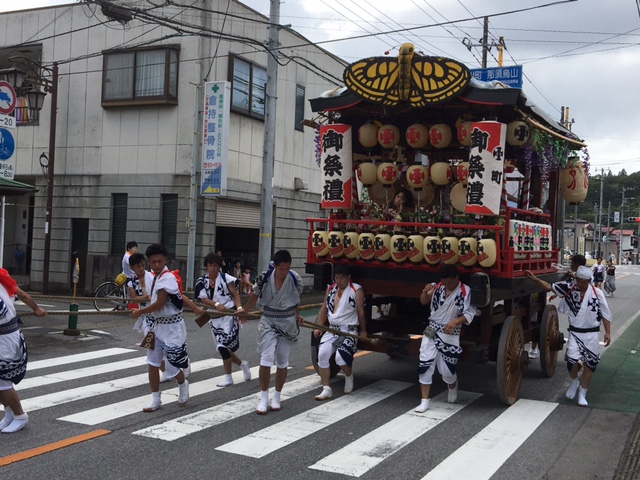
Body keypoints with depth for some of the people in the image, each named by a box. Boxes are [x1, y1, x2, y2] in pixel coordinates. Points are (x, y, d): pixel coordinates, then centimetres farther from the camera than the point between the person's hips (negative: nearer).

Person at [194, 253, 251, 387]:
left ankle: (228, 377, 2)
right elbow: (203, 299, -5)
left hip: (229, 314, -5)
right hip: (214, 317, 5)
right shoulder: (202, 281, 4)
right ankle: (242, 364, 35)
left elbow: (235, 294, -6)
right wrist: (216, 304, -23)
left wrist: (239, 308, -22)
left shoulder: (226, 278, -4)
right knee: (222, 347, 11)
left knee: (224, 346, -11)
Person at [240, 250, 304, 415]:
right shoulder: (264, 277, -14)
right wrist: (244, 310, 12)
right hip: (268, 321, -1)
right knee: (266, 358, -10)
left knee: (282, 361, 9)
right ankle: (264, 398, 0)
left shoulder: (296, 279, -12)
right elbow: (255, 295, 5)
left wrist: (297, 315, -5)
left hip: (288, 322, 1)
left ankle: (276, 397, 23)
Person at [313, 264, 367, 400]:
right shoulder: (331, 288, 13)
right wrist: (319, 327, 11)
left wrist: (363, 331, 4)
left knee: (341, 357, -24)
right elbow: (324, 308, 17)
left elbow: (360, 312, -1)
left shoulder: (356, 290, -5)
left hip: (349, 331, -5)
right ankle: (326, 389, -7)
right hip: (332, 329, 6)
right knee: (322, 354, -15)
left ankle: (349, 375, 12)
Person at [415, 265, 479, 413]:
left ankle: (453, 387, 41)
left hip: (450, 334, -3)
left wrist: (455, 321, -28)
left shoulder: (465, 292, -10)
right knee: (425, 365, -4)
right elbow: (424, 301, 10)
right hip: (432, 331, 3)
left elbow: (469, 314, -11)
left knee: (446, 369, 4)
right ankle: (424, 401, 5)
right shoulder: (438, 287, 1)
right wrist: (425, 291, -12)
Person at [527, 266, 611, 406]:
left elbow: (605, 314, -1)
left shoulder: (597, 293, -8)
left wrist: (607, 332, -2)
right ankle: (574, 382, 19)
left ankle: (582, 395, 20)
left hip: (591, 334, 0)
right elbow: (550, 287, -2)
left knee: (590, 364, 4)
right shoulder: (569, 289, -6)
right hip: (575, 332, 0)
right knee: (572, 360, -15)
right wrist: (535, 279, -14)